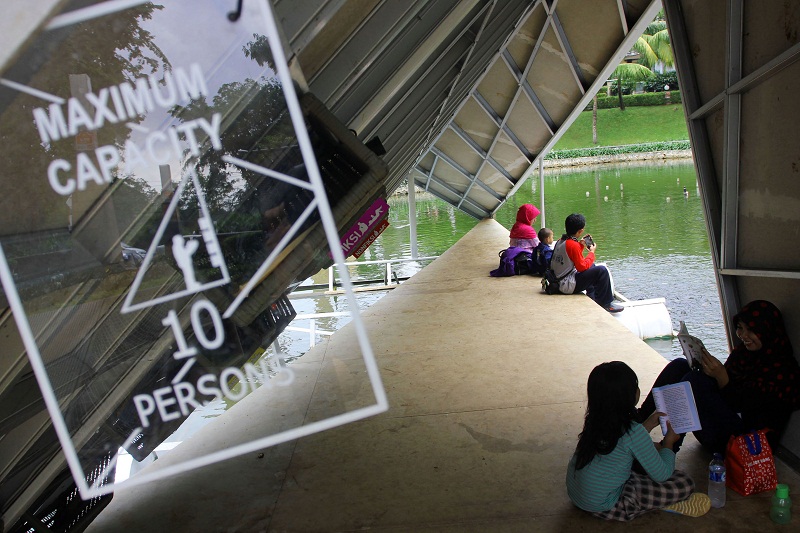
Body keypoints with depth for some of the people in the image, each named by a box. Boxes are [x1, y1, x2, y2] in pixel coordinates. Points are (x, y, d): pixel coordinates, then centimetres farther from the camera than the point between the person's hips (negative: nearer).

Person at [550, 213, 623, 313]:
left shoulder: (561, 241, 6)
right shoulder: (573, 245, -21)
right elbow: (582, 267, -17)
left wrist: (581, 245, 11)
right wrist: (592, 252, -4)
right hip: (568, 286, -10)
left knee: (592, 267, 29)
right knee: (602, 270, -14)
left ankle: (592, 300, 32)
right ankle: (605, 304, -1)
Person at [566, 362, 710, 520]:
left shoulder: (595, 420, -1)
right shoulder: (633, 432, -22)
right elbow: (662, 475, -10)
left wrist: (647, 426, 17)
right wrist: (668, 442, 6)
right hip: (604, 505, -8)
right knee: (685, 483, -7)